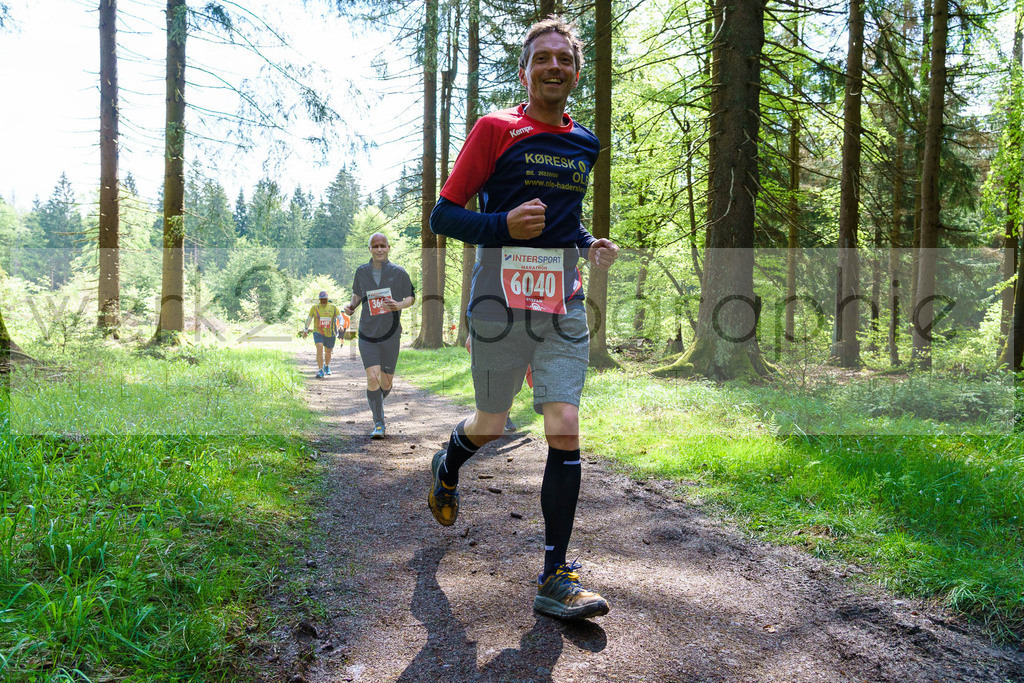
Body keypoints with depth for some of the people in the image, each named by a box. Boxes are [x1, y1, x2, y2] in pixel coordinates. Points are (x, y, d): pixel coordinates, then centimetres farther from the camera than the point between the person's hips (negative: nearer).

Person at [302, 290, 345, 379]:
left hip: (330, 334, 1)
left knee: (328, 352, 13)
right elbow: (308, 319, 10)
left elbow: (340, 318, -4)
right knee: (319, 348, -23)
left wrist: (341, 325, -25)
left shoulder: (333, 307, -1)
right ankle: (320, 371, -21)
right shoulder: (315, 307, -1)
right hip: (318, 332, -1)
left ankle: (327, 366, 43)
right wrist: (305, 330, 15)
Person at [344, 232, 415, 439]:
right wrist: (351, 304, -2)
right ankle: (378, 423, 0)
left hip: (390, 334, 0)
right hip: (367, 334, 0)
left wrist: (398, 305, -16)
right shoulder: (361, 271, 3)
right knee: (372, 378, -14)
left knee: (386, 383, 7)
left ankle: (379, 400, 44)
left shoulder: (398, 272, -3)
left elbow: (411, 298, 5)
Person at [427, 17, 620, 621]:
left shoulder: (585, 143, 15)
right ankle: (447, 465, 47)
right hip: (502, 298, -3)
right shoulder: (495, 130, -1)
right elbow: (443, 215, -3)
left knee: (565, 430, -7)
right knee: (491, 427, 9)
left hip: (565, 305, 4)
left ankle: (556, 579, 2)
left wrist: (589, 244, 10)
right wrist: (503, 224, -21)